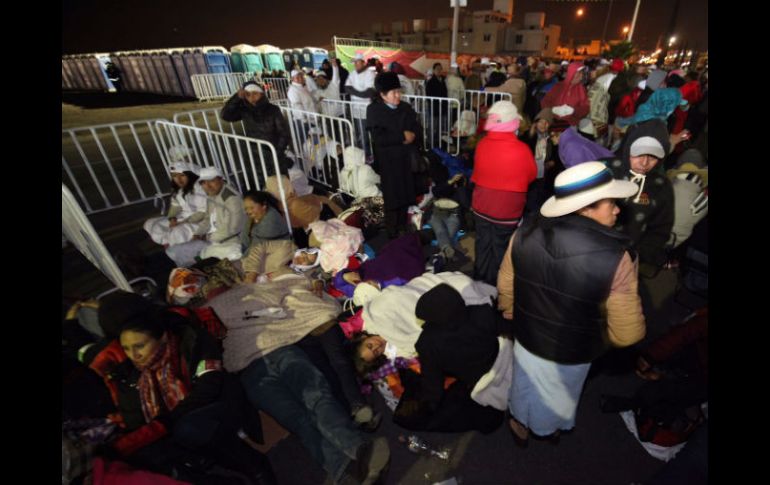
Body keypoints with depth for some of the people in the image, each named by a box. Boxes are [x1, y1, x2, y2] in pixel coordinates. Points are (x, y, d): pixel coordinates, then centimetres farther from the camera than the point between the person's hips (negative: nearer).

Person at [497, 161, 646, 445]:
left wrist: (510, 313, 15)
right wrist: (600, 335, 2)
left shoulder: (526, 234, -20)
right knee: (558, 398, 31)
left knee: (525, 389, 31)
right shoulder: (615, 257, -30)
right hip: (572, 353, -2)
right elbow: (627, 333, -21)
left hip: (527, 338, 2)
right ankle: (550, 428, 60)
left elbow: (505, 285, -4)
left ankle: (520, 424, 58)